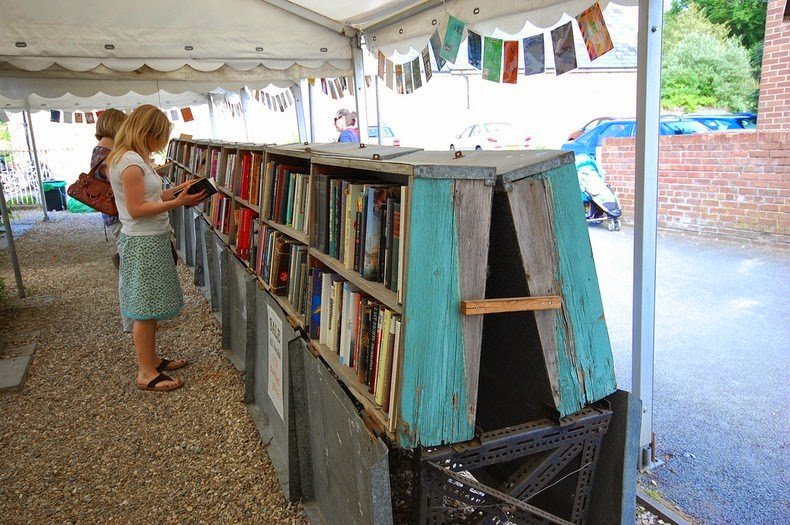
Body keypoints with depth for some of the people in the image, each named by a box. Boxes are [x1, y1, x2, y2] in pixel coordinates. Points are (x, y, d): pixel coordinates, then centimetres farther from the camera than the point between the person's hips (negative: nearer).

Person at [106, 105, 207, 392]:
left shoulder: (134, 159, 13)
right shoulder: (131, 162, -18)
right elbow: (136, 209, -21)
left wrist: (177, 190, 10)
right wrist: (177, 203, -22)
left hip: (151, 240, 10)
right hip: (143, 244, -10)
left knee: (150, 308, 17)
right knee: (146, 309, -2)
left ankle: (151, 359, 30)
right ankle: (146, 374, 9)